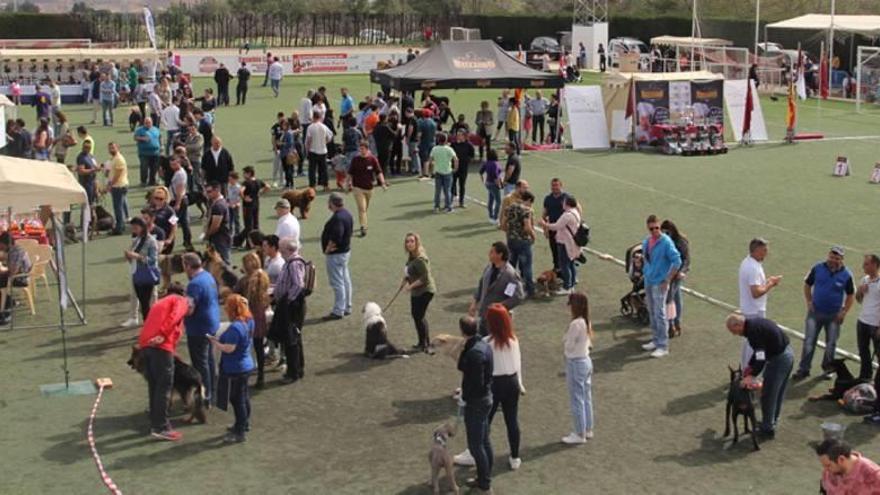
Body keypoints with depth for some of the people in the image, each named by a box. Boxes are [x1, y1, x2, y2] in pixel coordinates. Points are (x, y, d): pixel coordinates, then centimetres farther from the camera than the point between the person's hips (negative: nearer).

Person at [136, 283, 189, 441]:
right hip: (160, 345, -7)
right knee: (164, 387, -3)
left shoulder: (160, 302, 36)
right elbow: (174, 317, -9)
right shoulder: (181, 301, 13)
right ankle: (161, 428, -3)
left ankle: (155, 424, 21)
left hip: (144, 344, 7)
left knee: (154, 387, 16)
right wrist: (163, 335, -18)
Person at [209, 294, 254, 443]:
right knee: (243, 396, 22)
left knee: (237, 399, 0)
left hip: (235, 369, -9)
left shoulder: (235, 327, -28)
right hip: (246, 365, 9)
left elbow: (229, 348, -27)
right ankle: (245, 423, 38)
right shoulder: (249, 321, 1)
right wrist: (220, 339, 9)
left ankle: (239, 433, 7)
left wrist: (215, 342, -12)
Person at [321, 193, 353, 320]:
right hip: (345, 251, 11)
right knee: (345, 280, 16)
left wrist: (327, 249, -17)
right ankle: (346, 308, 25)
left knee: (337, 283, -4)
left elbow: (335, 238, -32)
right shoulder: (346, 214, 8)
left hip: (336, 254, -11)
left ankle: (338, 311, 1)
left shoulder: (338, 218, -25)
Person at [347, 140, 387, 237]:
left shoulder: (372, 159, -5)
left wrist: (383, 183, -14)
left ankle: (363, 224, 37)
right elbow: (350, 173, 6)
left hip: (369, 187, 2)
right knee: (362, 208, -11)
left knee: (365, 208, 17)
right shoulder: (355, 159, -5)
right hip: (358, 187, -2)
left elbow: (378, 172, -4)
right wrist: (350, 183, 2)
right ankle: (363, 227, -12)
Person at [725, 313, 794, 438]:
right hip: (788, 353, 10)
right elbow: (760, 350, 19)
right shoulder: (754, 324, 10)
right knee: (778, 393, 22)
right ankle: (772, 421, 36)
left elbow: (761, 356, -25)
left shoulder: (753, 330, -21)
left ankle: (767, 429, 12)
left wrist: (752, 375, -20)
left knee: (768, 395, 2)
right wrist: (750, 366, 17)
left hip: (779, 359, -10)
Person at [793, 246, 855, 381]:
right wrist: (809, 302, -3)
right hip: (815, 312, 0)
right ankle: (803, 369, 6)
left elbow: (850, 295, 2)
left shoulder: (846, 275, -8)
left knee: (831, 344, 11)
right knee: (809, 342, 0)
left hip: (834, 315, 0)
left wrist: (844, 312, -5)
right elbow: (807, 285, 6)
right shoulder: (818, 268, -6)